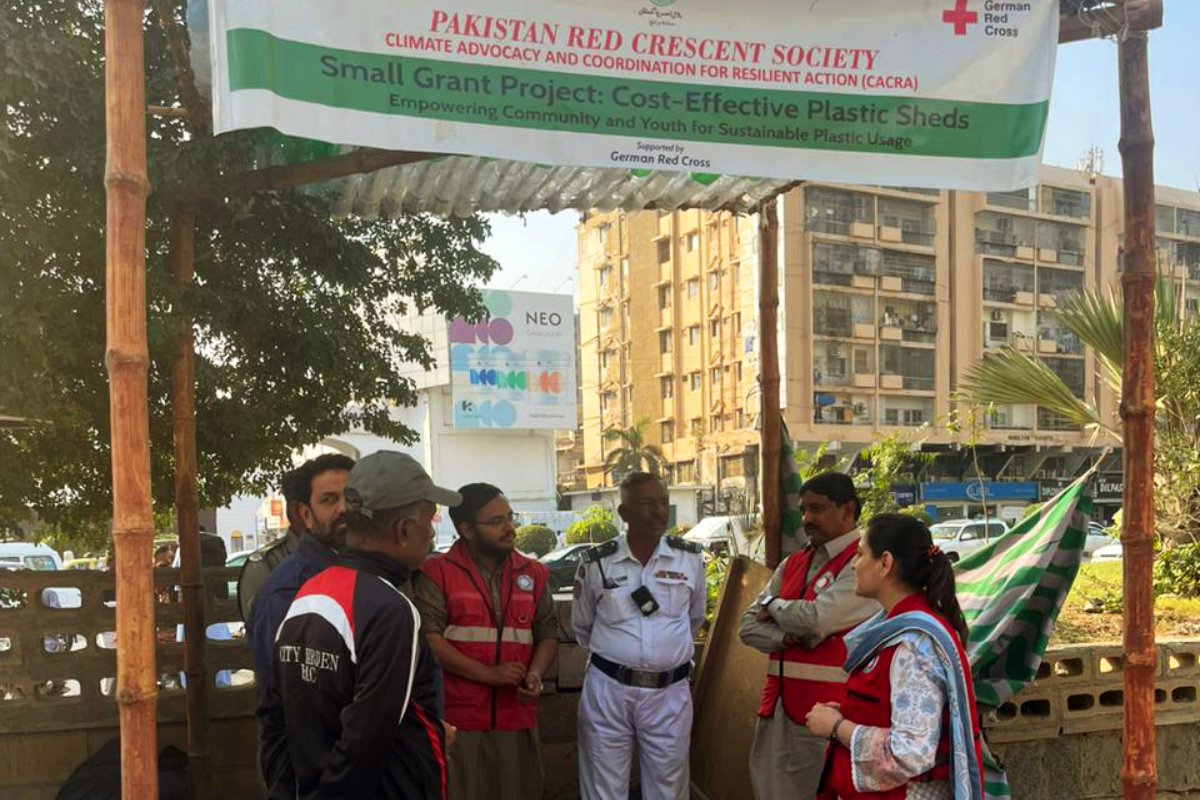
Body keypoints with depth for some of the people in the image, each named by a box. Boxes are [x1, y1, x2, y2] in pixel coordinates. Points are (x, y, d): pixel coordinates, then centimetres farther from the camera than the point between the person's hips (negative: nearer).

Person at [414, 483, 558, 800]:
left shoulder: (533, 574, 11)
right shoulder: (437, 573, -3)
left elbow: (548, 633, 14)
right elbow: (428, 638, -11)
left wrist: (535, 674, -7)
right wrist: (487, 673, -16)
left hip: (517, 719, 4)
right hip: (457, 719, -4)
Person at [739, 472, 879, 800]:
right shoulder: (792, 564, 15)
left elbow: (816, 619, -20)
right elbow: (749, 626, 11)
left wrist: (772, 605, 0)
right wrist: (789, 638, -9)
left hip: (827, 707, -7)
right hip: (777, 702, 7)